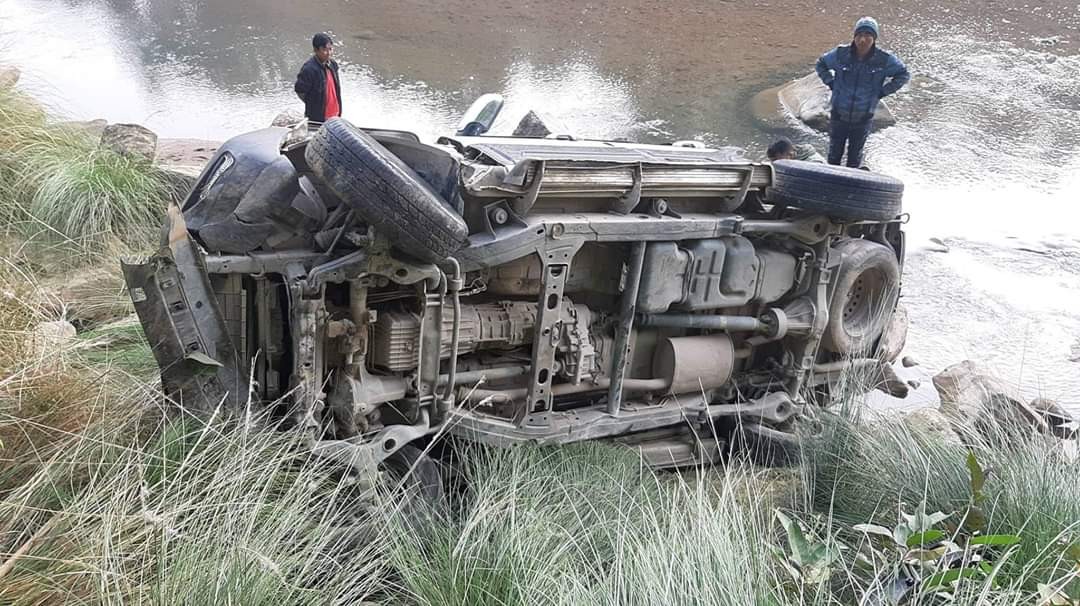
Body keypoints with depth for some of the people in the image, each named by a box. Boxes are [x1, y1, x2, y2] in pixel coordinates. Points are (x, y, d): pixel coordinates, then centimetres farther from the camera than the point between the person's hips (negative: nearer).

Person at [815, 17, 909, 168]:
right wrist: (831, 84, -3)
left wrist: (882, 92, -5)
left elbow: (904, 74, 3)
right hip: (839, 115, 1)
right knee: (835, 153, 15)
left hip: (863, 119, 0)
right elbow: (821, 64, 7)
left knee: (855, 155, 15)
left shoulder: (884, 60, -14)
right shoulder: (841, 53, -13)